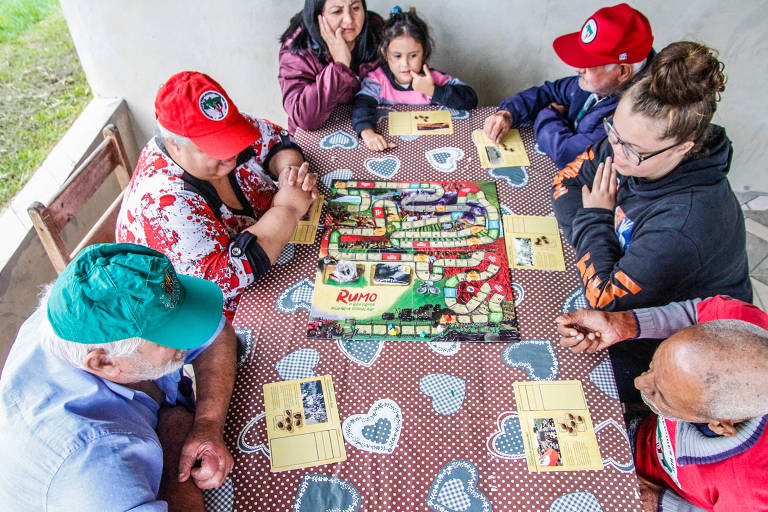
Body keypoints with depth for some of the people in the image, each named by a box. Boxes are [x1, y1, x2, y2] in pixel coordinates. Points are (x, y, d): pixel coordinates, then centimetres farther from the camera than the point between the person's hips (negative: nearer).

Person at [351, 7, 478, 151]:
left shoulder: (433, 80, -5)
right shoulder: (378, 80, -4)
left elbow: (470, 99, -10)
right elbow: (362, 105, -21)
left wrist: (432, 91, -18)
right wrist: (368, 133, -42)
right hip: (391, 142, -2)